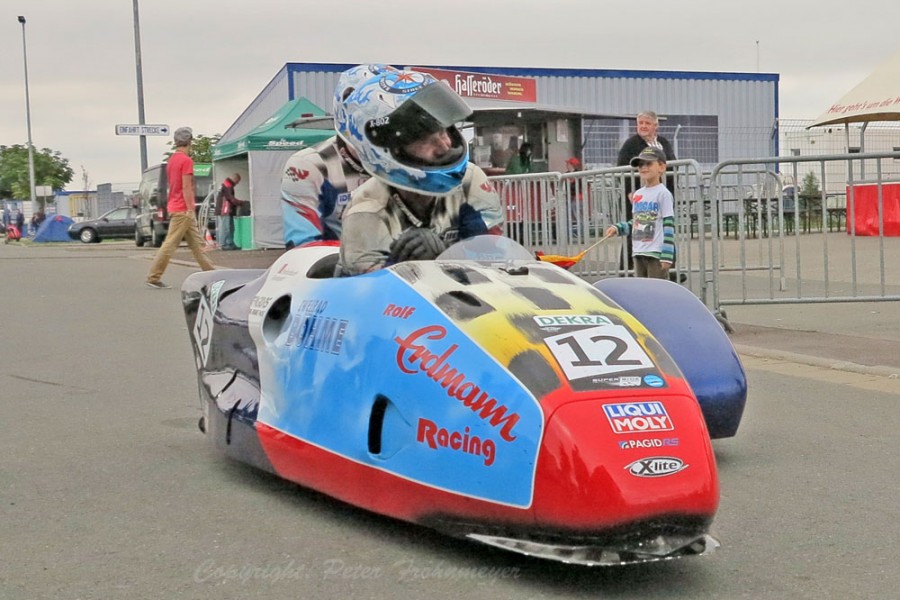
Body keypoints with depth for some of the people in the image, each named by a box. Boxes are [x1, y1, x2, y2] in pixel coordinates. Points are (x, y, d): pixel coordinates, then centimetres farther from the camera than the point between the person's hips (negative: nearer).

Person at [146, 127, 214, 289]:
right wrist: (191, 209, -18)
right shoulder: (186, 160, -14)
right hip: (183, 210, -10)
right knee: (170, 244, -7)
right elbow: (186, 187, -19)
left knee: (196, 242, 12)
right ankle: (153, 278, -6)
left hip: (175, 207, 10)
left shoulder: (172, 159, 13)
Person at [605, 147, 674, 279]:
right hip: (639, 253, 8)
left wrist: (666, 256, -17)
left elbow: (669, 226, -13)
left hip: (656, 254, -8)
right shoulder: (637, 195, 13)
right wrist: (618, 228, 5)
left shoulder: (663, 194, -9)